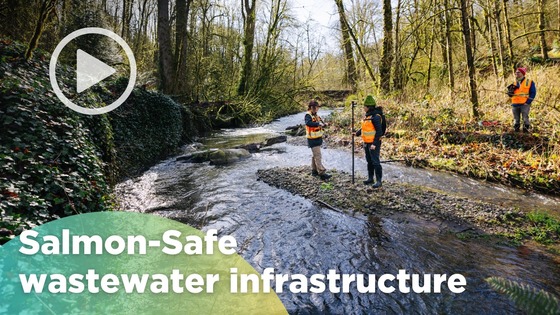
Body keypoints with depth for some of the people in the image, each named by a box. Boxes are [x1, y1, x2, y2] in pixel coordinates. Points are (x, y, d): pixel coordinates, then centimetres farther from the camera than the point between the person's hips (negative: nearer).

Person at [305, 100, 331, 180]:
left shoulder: (315, 115, 13)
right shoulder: (308, 115, -15)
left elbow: (320, 123, 15)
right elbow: (308, 123, -36)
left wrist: (323, 124, -7)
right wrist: (318, 123, -43)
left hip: (318, 139, 9)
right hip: (313, 140, -9)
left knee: (315, 155, 17)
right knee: (317, 156, -11)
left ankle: (314, 170, 27)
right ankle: (322, 173, -12)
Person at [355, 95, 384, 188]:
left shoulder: (376, 117, -18)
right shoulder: (367, 115, 9)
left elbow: (379, 131, -20)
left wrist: (374, 144, -23)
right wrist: (357, 133, 23)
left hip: (374, 143, -9)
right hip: (367, 143, 9)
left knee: (375, 162, -7)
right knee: (369, 161, 16)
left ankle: (378, 181, -1)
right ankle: (370, 178, 27)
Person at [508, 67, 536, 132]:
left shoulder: (529, 82, 2)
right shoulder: (514, 83, 15)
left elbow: (533, 93, -3)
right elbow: (510, 94, 15)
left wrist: (527, 102, -12)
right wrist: (511, 90, -7)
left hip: (524, 104, -4)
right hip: (515, 104, 4)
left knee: (525, 119, -6)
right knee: (516, 119, 7)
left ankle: (526, 132, -1)